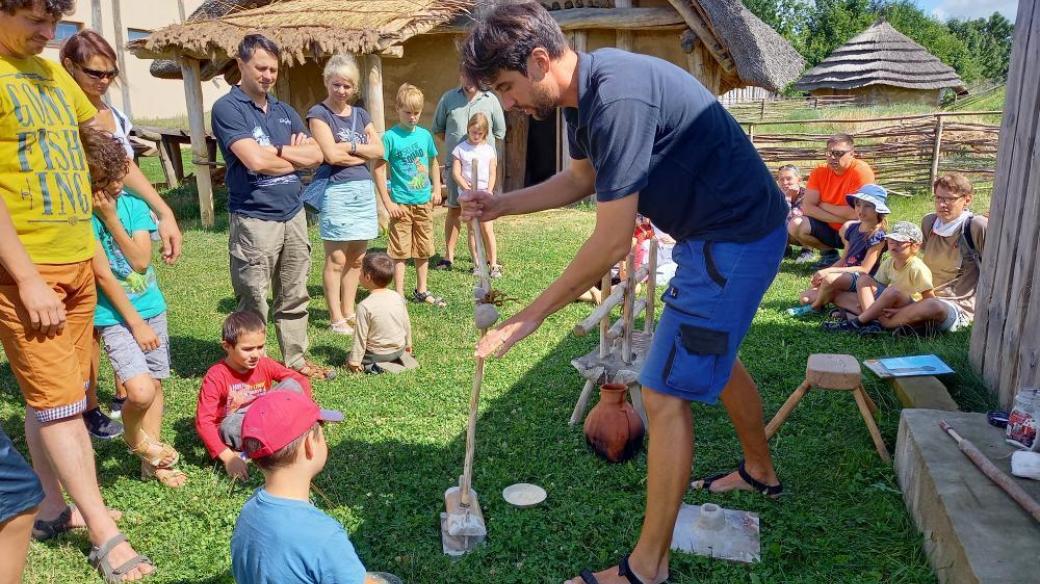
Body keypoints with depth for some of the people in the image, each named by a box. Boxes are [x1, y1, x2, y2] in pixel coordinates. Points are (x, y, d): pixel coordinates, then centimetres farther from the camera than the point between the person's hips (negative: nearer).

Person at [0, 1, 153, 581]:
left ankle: (54, 506, 28)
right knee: (58, 401, -2)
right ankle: (106, 534, 5)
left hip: (78, 260, 7)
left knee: (59, 397, 15)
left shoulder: (51, 71, 13)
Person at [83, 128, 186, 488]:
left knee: (155, 383, 11)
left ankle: (151, 462, 26)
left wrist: (111, 218, -16)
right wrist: (135, 322, -14)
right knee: (140, 390, -19)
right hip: (114, 315, -5)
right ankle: (135, 436, 15)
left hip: (151, 307, 5)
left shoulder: (135, 206, 0)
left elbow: (141, 260, -9)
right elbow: (103, 274, -14)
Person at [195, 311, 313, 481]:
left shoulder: (265, 365, -7)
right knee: (232, 424, -39)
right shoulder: (215, 377, -20)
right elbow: (203, 422, -26)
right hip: (234, 434, -4)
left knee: (291, 385, -14)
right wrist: (228, 457, -35)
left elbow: (300, 380, -1)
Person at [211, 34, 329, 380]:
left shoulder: (284, 111, 14)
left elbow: (316, 155, 6)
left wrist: (276, 150, -9)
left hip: (294, 215, 7)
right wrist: (295, 156, -3)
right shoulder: (227, 108, -7)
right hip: (254, 220, -6)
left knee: (294, 298, 15)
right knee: (253, 305, 1)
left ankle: (296, 359, 27)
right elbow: (256, 161, -20)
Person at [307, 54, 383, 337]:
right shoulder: (319, 114, -3)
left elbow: (379, 150, 4)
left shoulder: (360, 114, 14)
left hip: (364, 190, 6)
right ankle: (336, 318, 7)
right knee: (336, 259, -2)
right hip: (336, 191, -6)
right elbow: (331, 155, -14)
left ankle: (349, 311, 21)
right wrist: (363, 152, -4)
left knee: (356, 258, 10)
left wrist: (349, 146, -8)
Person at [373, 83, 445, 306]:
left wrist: (437, 189, 10)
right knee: (400, 251, 0)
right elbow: (379, 169, -9)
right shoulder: (390, 137, -8)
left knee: (424, 249, 13)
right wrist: (388, 202, -12)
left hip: (424, 202, 5)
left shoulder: (425, 135, 6)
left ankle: (421, 291, 26)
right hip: (401, 203, -5)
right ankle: (399, 296, 8)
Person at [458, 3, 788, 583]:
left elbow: (613, 242, -26)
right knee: (712, 352, 27)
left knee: (666, 392, -8)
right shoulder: (587, 91, 3)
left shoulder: (617, 98, -28)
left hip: (735, 239, -10)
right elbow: (581, 178, 20)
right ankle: (761, 471, 49)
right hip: (731, 230, 10)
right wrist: (500, 205, 11)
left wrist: (533, 314, -18)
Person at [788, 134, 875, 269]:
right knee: (795, 226, -18)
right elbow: (807, 207, -14)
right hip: (830, 229, 4)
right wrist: (839, 218, -24)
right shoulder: (819, 172, -7)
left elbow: (855, 213, -25)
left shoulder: (861, 170, -20)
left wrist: (822, 205, -13)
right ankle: (828, 252, 6)